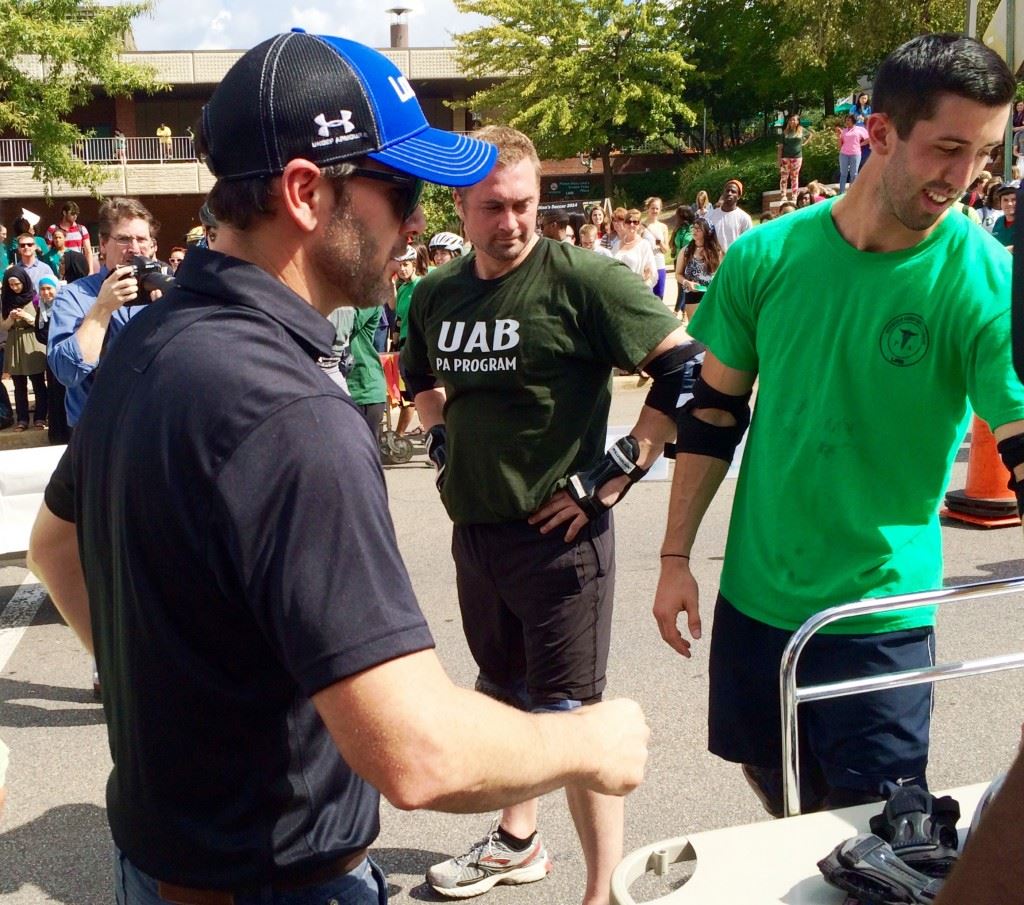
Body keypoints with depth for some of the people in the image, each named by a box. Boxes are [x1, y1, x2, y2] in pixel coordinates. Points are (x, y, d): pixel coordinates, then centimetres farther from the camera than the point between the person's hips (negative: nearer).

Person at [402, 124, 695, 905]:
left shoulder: (579, 278, -15)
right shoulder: (437, 293, 5)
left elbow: (685, 368, -17)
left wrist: (615, 473, -16)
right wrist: (442, 440, 11)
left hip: (559, 531, -7)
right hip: (474, 527, 7)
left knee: (570, 713, -1)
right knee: (503, 691, 22)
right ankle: (517, 841, 43)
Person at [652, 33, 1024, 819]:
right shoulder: (768, 256, -6)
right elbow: (712, 413, 3)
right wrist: (675, 557, 3)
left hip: (882, 610, -3)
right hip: (755, 595, 3)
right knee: (775, 785, 21)